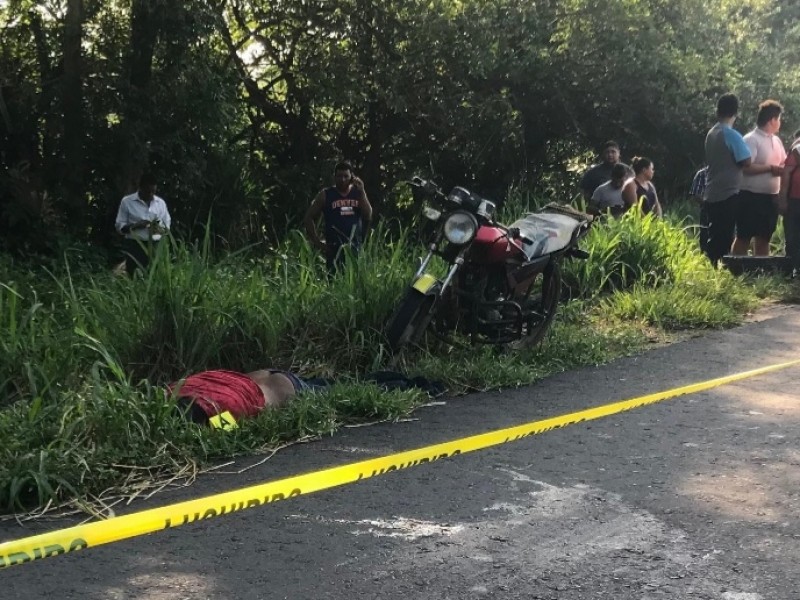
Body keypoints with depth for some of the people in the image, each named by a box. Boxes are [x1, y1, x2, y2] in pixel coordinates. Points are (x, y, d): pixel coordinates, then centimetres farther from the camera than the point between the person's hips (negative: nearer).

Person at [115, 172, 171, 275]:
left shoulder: (160, 203, 11)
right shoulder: (127, 202, 1)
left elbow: (167, 225, 16)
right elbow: (119, 226, 1)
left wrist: (160, 229, -7)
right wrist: (136, 225, -16)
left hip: (155, 246, 3)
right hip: (135, 246, -3)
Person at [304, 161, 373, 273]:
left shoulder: (358, 193, 11)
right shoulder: (325, 195, 3)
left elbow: (368, 216, 0)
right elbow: (308, 218, 4)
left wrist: (362, 192, -6)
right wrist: (317, 242, -2)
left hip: (355, 248, 3)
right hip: (334, 249, -3)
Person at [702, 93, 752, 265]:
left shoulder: (711, 133, 10)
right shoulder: (732, 135, -13)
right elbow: (746, 162, -15)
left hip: (711, 194, 8)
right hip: (728, 194, -8)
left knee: (712, 237, 11)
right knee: (724, 238, -5)